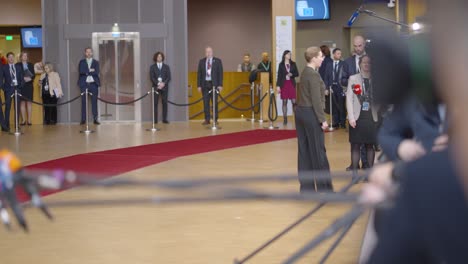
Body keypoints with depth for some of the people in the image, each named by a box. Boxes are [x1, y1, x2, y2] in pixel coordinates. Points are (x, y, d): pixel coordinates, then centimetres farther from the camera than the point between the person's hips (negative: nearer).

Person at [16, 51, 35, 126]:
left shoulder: (30, 65, 13)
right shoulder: (18, 65, 4)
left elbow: (33, 74, 8)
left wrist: (30, 78, -12)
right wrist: (23, 78, -16)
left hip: (29, 85, 2)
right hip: (21, 86, -2)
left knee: (29, 102, 1)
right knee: (22, 102, -2)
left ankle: (29, 120, 2)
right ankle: (23, 120, 0)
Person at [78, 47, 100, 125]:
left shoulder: (96, 62, 11)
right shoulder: (81, 62, 11)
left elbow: (96, 72, -5)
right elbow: (81, 71, -7)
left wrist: (86, 72, -7)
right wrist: (90, 71, -9)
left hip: (93, 84, 0)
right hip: (84, 84, 0)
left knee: (94, 102, -1)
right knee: (84, 102, -1)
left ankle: (95, 119, 2)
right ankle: (83, 119, 2)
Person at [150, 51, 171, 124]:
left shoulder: (166, 67, 12)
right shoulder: (152, 67, 8)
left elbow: (169, 77, 4)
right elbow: (152, 77, -1)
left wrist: (163, 83, -12)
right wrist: (158, 83, -15)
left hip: (164, 87, 1)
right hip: (156, 87, -1)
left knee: (164, 103, -2)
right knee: (155, 103, -5)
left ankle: (164, 119, 1)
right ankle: (155, 120, -5)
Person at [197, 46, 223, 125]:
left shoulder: (217, 61, 3)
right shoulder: (201, 61, 9)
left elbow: (220, 73, 0)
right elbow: (199, 74, 8)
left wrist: (220, 85, -7)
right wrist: (199, 85, 1)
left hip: (214, 84, -2)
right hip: (205, 84, 2)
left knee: (215, 102, 0)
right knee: (205, 102, 1)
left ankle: (215, 119, 5)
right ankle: (207, 119, 4)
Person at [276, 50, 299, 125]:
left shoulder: (293, 64, 7)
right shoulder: (281, 64, 3)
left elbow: (297, 73, 7)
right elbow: (279, 75, 2)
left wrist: (292, 74, -14)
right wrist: (278, 86, -4)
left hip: (292, 84, 1)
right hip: (284, 84, -1)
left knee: (294, 101, -5)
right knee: (284, 102, 1)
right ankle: (285, 119, 5)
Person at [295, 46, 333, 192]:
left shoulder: (305, 72, 13)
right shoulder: (314, 75, -16)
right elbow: (316, 100, -18)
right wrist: (322, 119, -16)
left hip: (301, 112, 9)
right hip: (310, 114, -9)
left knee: (304, 151, 10)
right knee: (318, 151, -3)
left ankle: (306, 186, 14)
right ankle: (324, 186, 3)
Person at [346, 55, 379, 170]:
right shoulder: (353, 78, 1)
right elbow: (349, 99, -4)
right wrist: (351, 117, -12)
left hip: (371, 117, 1)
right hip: (357, 117, -1)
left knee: (370, 145, 8)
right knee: (355, 145, -1)